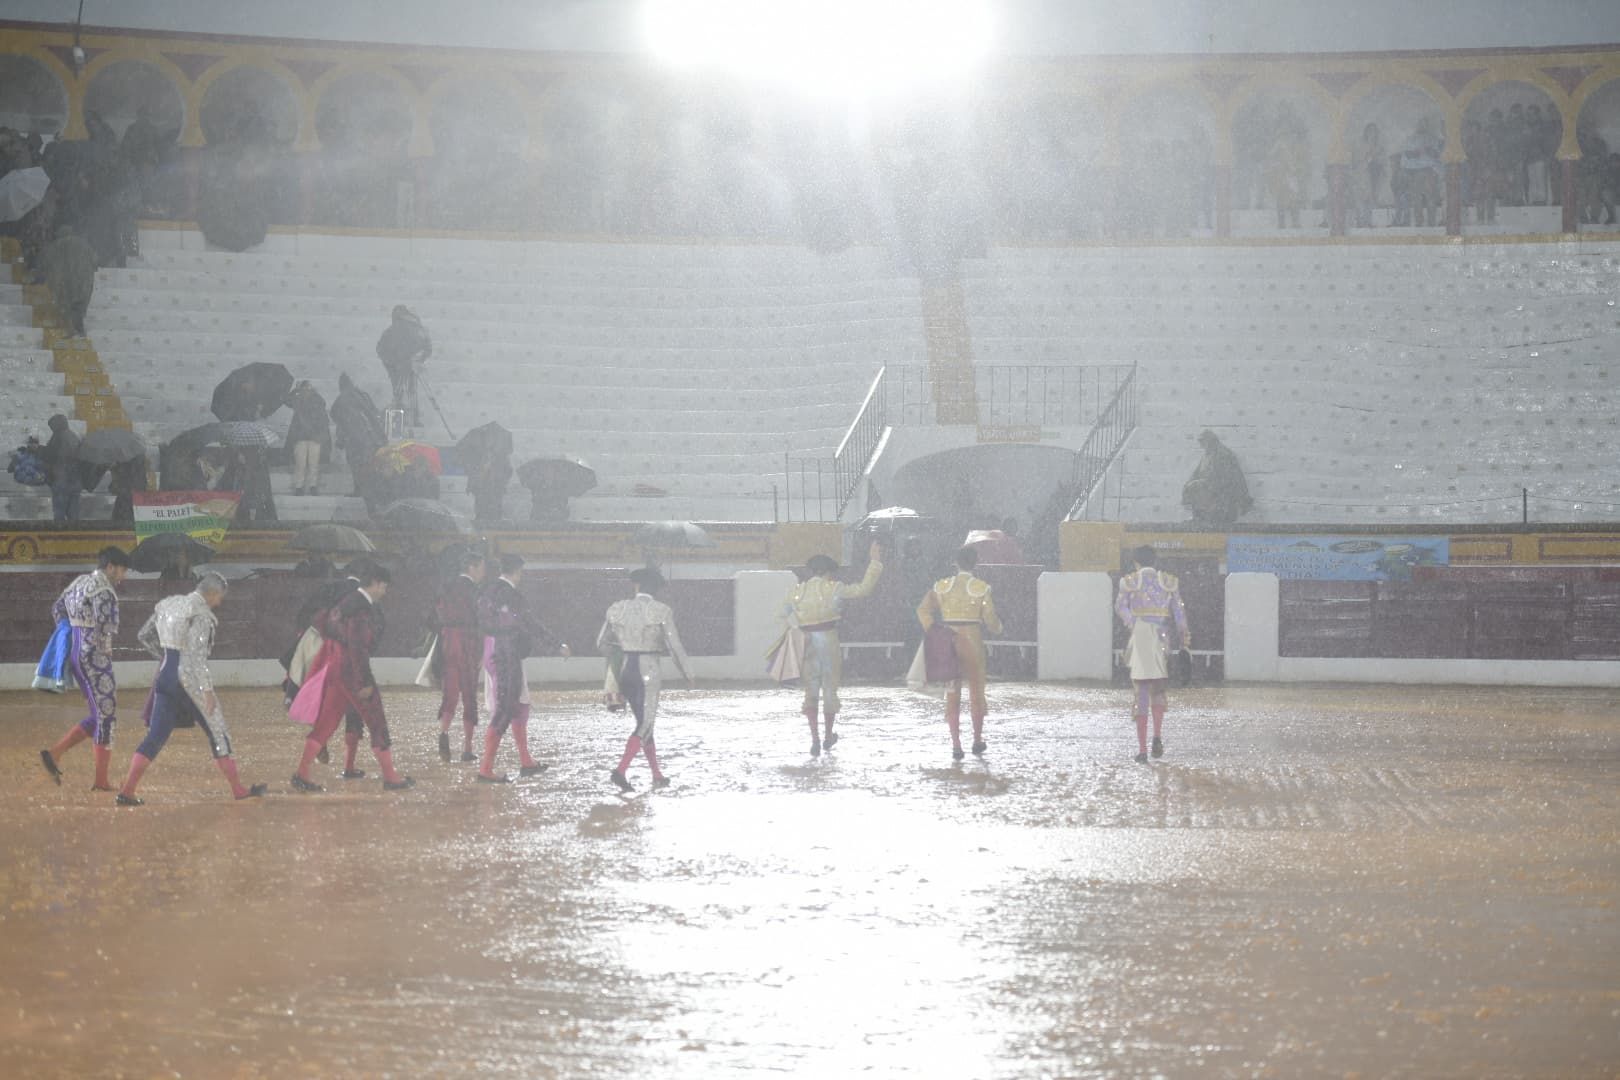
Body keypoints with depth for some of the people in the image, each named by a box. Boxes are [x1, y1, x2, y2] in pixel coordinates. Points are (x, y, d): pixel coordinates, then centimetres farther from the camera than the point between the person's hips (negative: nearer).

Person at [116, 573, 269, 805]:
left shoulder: (168, 605, 12)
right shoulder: (201, 614, -12)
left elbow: (144, 636, 19)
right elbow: (196, 656, -20)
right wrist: (208, 690, -20)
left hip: (165, 674, 7)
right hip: (189, 677, -7)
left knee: (156, 734, 5)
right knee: (218, 732, 6)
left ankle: (127, 791, -5)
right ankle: (238, 790, 11)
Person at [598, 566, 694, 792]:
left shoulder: (617, 609, 4)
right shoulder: (661, 611, -8)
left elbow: (602, 642, 11)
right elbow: (674, 647, -7)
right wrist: (688, 675, 4)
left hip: (625, 670, 5)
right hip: (647, 671, -5)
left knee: (644, 722, 16)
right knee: (645, 725, -3)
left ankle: (657, 775, 20)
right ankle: (620, 771, -20)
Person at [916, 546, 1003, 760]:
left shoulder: (942, 586, 2)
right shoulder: (981, 588, -5)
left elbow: (923, 610, -7)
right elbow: (990, 619, -6)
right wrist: (997, 628, 16)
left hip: (948, 644, 2)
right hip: (973, 643, -2)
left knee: (952, 694, 6)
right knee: (976, 692, 14)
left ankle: (956, 744, 2)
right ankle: (977, 740, 22)